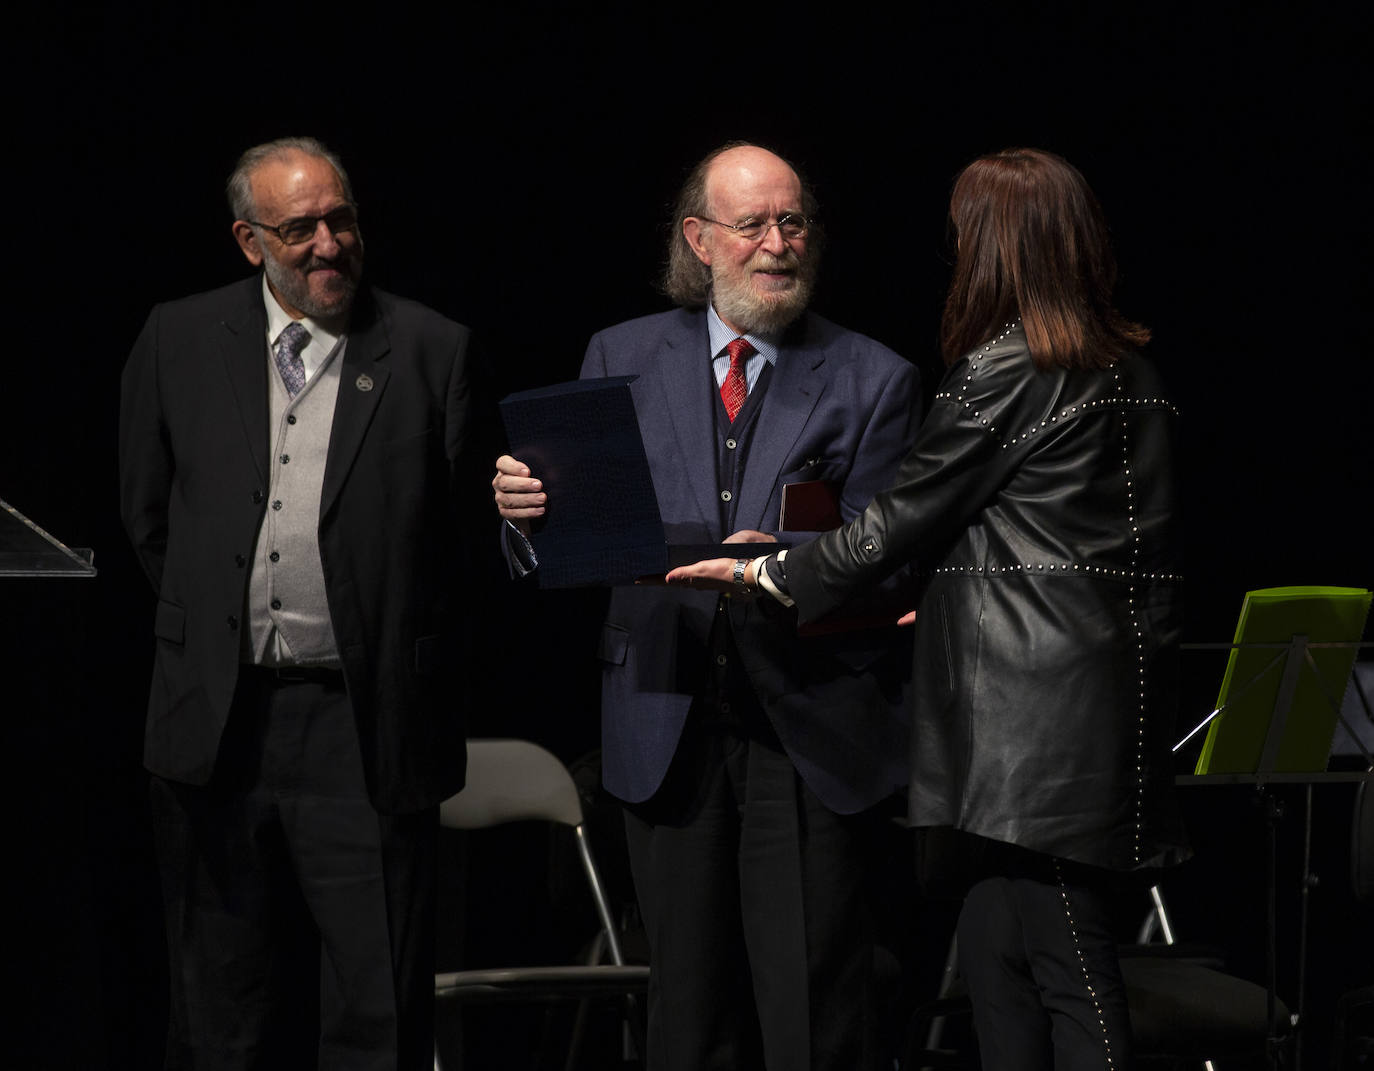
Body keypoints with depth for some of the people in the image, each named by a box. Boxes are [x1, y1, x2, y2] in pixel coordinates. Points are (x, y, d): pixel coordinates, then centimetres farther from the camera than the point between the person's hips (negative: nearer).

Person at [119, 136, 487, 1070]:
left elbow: (466, 529, 5)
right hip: (216, 724, 2)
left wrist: (395, 650, 5)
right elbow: (148, 514, 16)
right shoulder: (179, 342, 7)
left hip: (365, 732, -2)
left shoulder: (431, 352, 0)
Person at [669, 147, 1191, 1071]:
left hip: (1040, 708, -9)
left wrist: (769, 574, 7)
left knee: (1069, 966, -8)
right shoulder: (1128, 369, 14)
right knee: (994, 945, 13)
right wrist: (944, 606, 30)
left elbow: (905, 516, -5)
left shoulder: (1004, 371, -11)